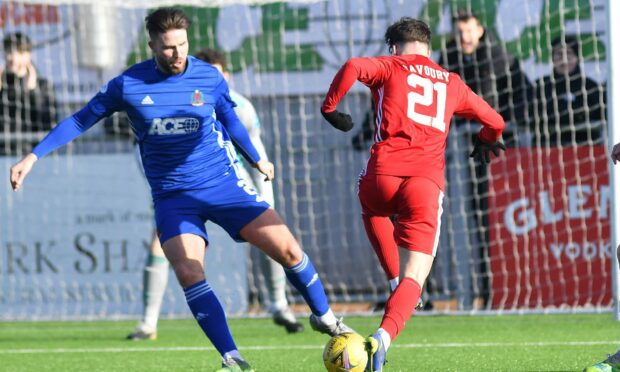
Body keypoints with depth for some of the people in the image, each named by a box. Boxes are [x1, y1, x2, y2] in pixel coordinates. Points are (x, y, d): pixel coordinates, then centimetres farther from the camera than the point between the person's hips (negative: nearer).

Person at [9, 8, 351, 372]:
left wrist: (257, 158, 31)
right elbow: (81, 120, 4)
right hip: (173, 196, -1)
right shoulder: (128, 85, -7)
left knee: (287, 249, -6)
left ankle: (323, 316, 19)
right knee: (188, 273, -23)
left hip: (223, 184, 1)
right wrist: (33, 156, 1)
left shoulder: (210, 77, -3)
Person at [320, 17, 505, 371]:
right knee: (415, 278, -3)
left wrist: (329, 106, 4)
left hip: (383, 173, -1)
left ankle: (395, 278, 25)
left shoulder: (389, 66, 12)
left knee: (373, 210, 39)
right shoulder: (451, 83, 23)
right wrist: (487, 143, 53)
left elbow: (353, 67, -10)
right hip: (428, 182, 1)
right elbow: (494, 122, 31)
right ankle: (384, 337, -29)